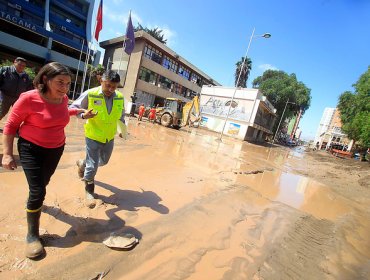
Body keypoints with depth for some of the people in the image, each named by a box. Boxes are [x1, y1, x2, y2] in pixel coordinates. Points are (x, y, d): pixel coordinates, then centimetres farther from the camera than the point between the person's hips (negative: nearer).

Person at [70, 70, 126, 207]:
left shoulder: (120, 97, -5)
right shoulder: (90, 94, -18)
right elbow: (73, 108, -8)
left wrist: (121, 129, 7)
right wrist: (83, 114, -28)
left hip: (109, 137, 5)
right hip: (93, 136, -5)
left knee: (103, 161, 24)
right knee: (92, 165, 2)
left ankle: (82, 163, 55)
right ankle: (89, 190, 28)